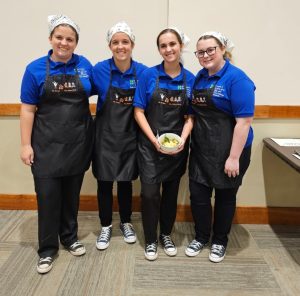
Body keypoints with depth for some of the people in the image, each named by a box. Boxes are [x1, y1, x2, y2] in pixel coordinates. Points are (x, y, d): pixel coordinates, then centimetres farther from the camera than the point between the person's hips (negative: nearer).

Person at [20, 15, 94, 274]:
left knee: (72, 194, 14)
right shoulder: (36, 69, -3)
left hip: (78, 142, 2)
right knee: (48, 196, 1)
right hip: (47, 144, -2)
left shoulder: (85, 65, 2)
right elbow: (27, 110, -3)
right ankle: (47, 249, 19)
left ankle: (70, 237, 34)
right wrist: (26, 145, -7)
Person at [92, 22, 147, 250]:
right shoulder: (99, 70, -7)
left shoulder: (143, 72, -4)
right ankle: (106, 226, 28)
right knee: (104, 182, 8)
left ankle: (126, 223, 34)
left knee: (126, 181, 13)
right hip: (105, 135, 0)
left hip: (129, 136, 1)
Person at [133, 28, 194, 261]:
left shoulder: (190, 79, 1)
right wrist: (154, 140, -15)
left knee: (171, 191, 12)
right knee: (150, 193, -4)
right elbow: (139, 112, -6)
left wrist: (183, 139, -13)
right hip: (150, 144, -2)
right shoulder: (149, 75, -5)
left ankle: (166, 235, 33)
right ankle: (150, 240, 18)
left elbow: (190, 116, 4)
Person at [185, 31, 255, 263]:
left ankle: (220, 241, 31)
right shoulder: (200, 77, 7)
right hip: (201, 148, 6)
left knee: (225, 196, 11)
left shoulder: (236, 79, -14)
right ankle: (201, 237, 31)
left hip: (228, 149, -5)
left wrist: (234, 158, -21)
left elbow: (244, 121, -18)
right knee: (198, 194, 9)